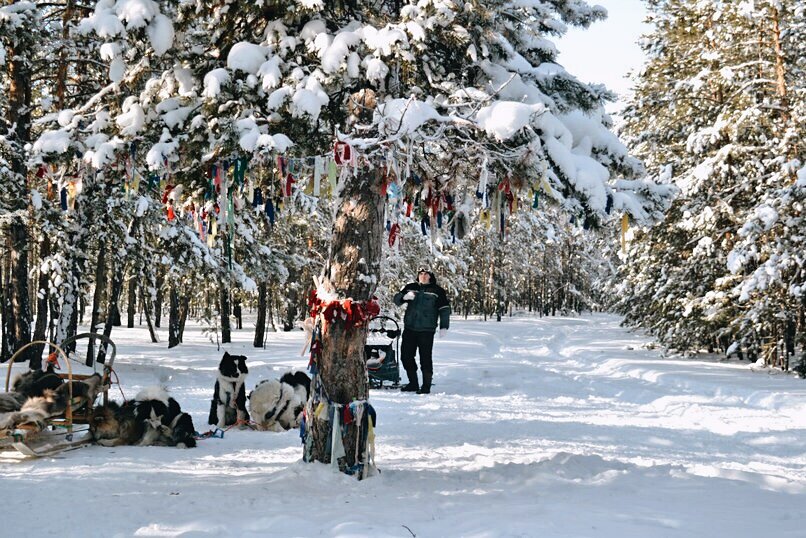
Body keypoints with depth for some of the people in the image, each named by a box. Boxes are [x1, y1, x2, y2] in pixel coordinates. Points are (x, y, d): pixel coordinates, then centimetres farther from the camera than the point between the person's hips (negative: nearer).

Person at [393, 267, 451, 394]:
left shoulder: (437, 291, 2)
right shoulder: (410, 288, 11)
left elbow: (445, 309, 1)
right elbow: (396, 299, 7)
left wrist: (444, 326, -7)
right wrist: (404, 297, -15)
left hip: (426, 331, -4)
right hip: (409, 329, 4)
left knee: (425, 358, -6)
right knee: (406, 356, 7)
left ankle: (426, 386, 1)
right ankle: (413, 383, 19)